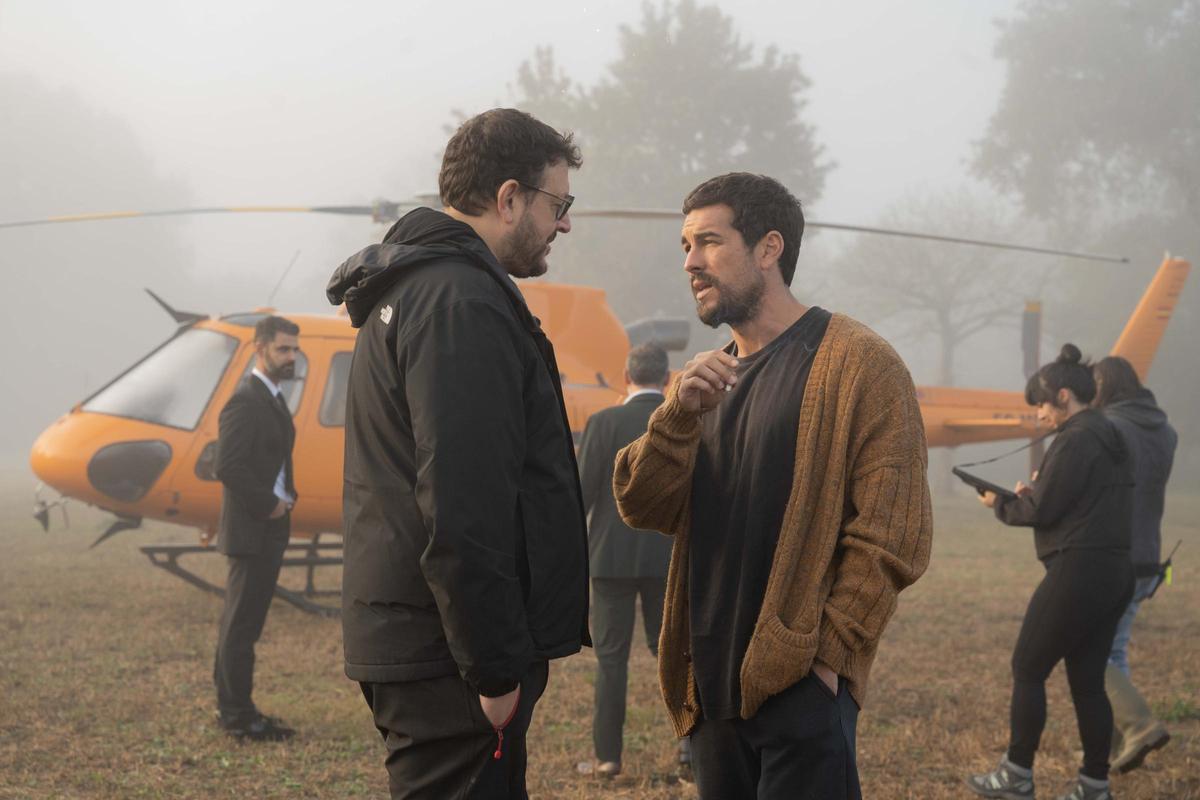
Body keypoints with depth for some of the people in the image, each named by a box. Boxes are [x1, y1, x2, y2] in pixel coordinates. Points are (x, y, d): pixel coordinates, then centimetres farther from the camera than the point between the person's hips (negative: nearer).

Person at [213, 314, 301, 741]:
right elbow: (228, 467, -23)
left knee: (243, 621, 14)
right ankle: (238, 714, -1)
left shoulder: (274, 399, 15)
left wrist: (286, 498, 9)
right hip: (251, 530, -10)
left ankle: (232, 706, 20)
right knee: (242, 623, -5)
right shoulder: (245, 401, -16)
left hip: (270, 529, 10)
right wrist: (269, 505, -16)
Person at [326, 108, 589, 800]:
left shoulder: (407, 290, 18)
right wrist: (496, 668, -20)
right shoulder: (463, 301, -16)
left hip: (402, 633, 10)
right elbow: (463, 512, -23)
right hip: (450, 662, -10)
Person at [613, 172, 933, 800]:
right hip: (712, 686, 7)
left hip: (801, 683, -7)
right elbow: (641, 506, 5)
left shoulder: (859, 364, -5)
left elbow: (892, 538, -11)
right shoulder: (706, 376, 16)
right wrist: (679, 414, -11)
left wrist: (829, 653, -16)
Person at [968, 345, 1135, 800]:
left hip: (1078, 571, -9)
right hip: (1117, 572, 9)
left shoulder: (1075, 441, -14)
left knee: (1027, 670, 2)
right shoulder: (1112, 440, 15)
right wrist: (1031, 495, 14)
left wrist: (1001, 505, 4)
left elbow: (1042, 511, -14)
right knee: (1088, 681, 12)